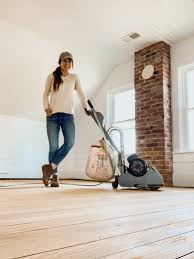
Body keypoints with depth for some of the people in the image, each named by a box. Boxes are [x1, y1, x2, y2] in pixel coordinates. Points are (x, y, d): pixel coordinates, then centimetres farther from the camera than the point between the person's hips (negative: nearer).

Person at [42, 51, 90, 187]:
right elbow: (46, 94, 11)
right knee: (53, 146, -4)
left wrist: (86, 108, -3)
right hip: (53, 115, -1)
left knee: (70, 142, -19)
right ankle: (54, 175, 3)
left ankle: (51, 167, -9)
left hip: (68, 115, 1)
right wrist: (46, 107, -4)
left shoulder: (74, 77, 13)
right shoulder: (52, 77, 10)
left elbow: (81, 93, 9)